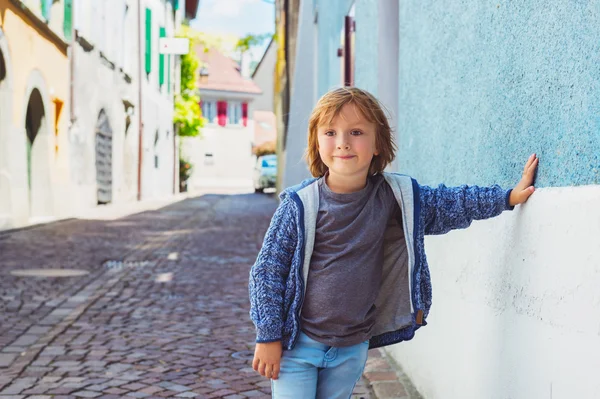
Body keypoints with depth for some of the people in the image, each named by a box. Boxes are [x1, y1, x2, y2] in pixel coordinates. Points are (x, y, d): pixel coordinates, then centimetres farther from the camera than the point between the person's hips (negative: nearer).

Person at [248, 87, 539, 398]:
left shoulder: (395, 196, -5)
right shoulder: (300, 205, -14)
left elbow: (446, 204, 9)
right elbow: (268, 269, -9)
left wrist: (508, 197, 5)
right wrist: (268, 337, -8)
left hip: (353, 347, 3)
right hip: (298, 342, -3)